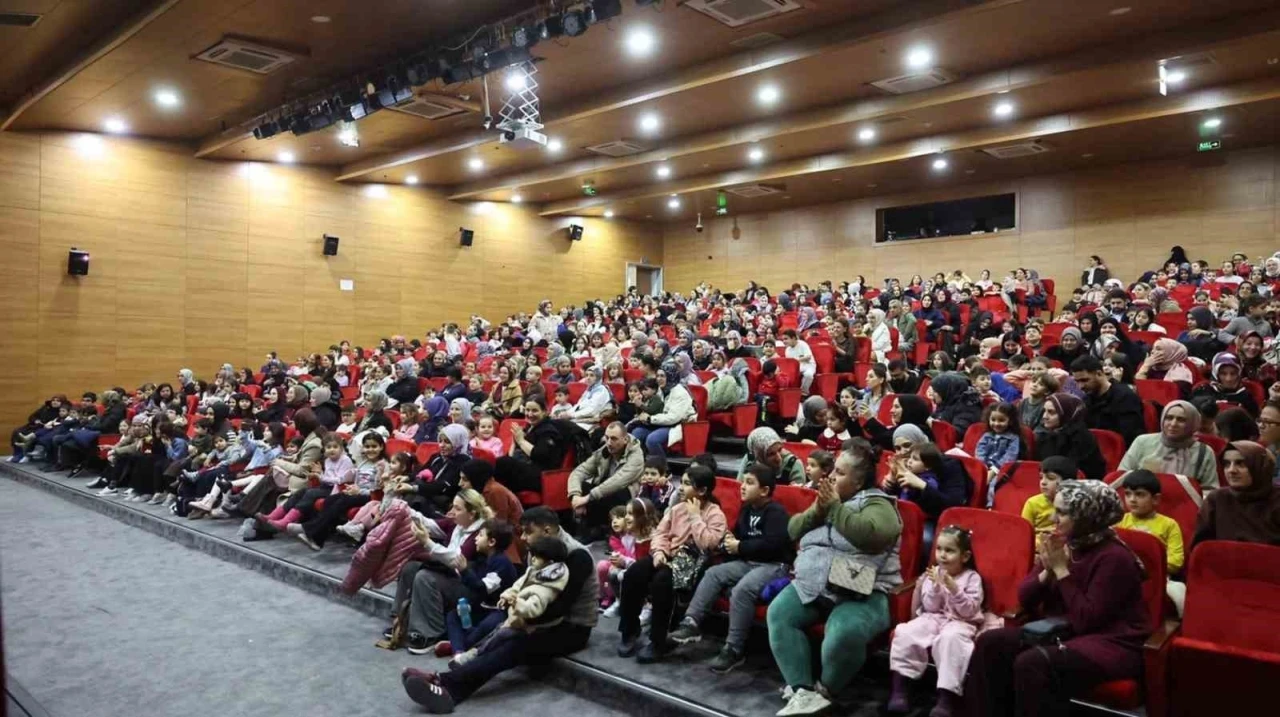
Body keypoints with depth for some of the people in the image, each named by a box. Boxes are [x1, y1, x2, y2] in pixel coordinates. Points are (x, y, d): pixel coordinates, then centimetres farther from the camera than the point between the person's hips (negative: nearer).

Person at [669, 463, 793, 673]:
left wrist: (740, 547, -15)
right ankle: (691, 624, -12)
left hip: (773, 565, -9)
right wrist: (730, 541, 3)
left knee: (742, 589, -32)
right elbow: (738, 533, 28)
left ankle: (734, 649, -26)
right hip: (748, 562, 9)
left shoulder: (776, 512, -12)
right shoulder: (747, 509, 15)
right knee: (713, 573, -8)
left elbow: (772, 545, -24)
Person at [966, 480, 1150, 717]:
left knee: (1032, 663, -32)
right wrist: (1048, 571, -11)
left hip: (1112, 643, -7)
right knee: (990, 643, -12)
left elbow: (1086, 620, -21)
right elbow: (1024, 598, 6)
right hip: (1065, 632, 8)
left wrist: (1061, 570, -19)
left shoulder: (1114, 557, -17)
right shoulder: (1063, 544, 4)